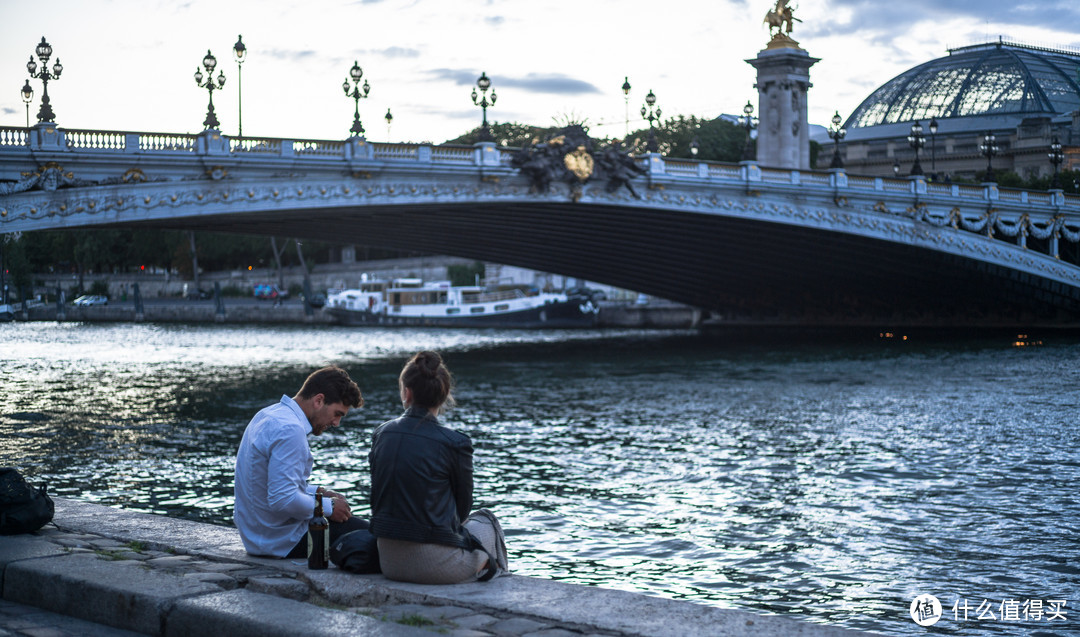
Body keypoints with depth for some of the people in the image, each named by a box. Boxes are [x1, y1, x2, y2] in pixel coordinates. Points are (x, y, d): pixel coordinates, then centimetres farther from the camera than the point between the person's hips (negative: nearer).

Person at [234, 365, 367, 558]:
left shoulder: (269, 415, 9)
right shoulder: (290, 430, -24)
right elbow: (282, 500, -29)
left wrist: (318, 492, 9)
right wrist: (328, 506, -15)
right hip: (283, 540, -10)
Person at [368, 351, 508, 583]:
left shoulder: (381, 433, 0)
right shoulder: (455, 443, -15)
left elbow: (376, 497, 9)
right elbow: (463, 505, -2)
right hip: (434, 564, -5)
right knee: (485, 521, 28)